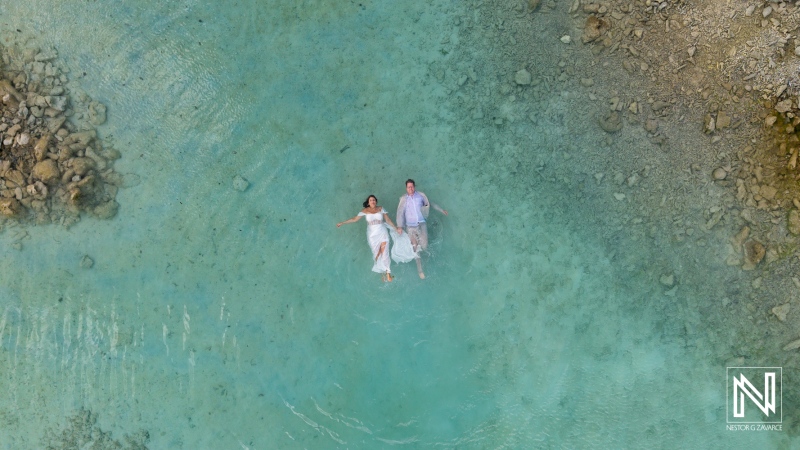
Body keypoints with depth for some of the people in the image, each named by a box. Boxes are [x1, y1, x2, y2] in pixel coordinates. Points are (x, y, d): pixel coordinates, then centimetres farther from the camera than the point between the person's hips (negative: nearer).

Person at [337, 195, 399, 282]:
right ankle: (383, 272, 10)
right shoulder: (365, 211, 1)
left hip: (382, 233, 0)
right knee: (377, 254, -1)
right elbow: (354, 219, 4)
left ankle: (387, 272, -6)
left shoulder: (381, 209, 3)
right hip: (372, 235, 0)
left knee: (384, 253, -10)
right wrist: (342, 223, 2)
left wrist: (396, 228, -1)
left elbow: (388, 220, 4)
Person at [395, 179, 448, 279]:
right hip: (410, 227, -1)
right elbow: (400, 212, -10)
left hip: (421, 224, 1)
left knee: (424, 246, -9)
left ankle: (417, 244, 29)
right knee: (415, 249, 4)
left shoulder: (421, 195, -2)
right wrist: (399, 226, -19)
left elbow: (430, 204, 13)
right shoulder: (403, 199, -6)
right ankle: (420, 269, 18)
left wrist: (441, 210, 19)